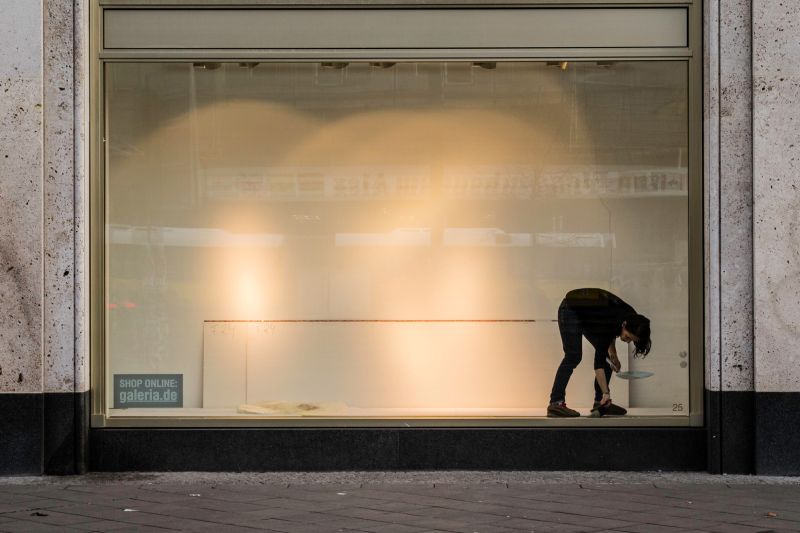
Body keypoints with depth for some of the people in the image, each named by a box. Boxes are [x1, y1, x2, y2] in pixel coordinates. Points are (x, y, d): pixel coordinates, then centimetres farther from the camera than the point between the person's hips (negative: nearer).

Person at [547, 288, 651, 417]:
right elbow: (599, 362, -35)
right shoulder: (610, 322, -37)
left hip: (589, 314, 8)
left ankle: (600, 402, 3)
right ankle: (556, 403, -23)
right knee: (573, 357, -21)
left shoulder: (632, 318, -18)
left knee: (606, 356, -3)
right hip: (570, 310, -8)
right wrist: (606, 393, -37)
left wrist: (612, 351, -6)